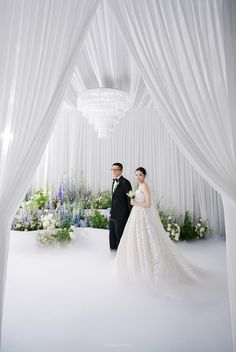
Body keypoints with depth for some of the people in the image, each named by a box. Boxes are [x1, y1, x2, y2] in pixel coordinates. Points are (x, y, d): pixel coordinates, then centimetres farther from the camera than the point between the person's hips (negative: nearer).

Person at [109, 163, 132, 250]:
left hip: (121, 217, -8)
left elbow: (129, 200, -13)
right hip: (113, 216, 8)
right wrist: (111, 213, 11)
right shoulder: (114, 182, 13)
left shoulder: (125, 182, -13)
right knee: (112, 238, 14)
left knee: (120, 238, 2)